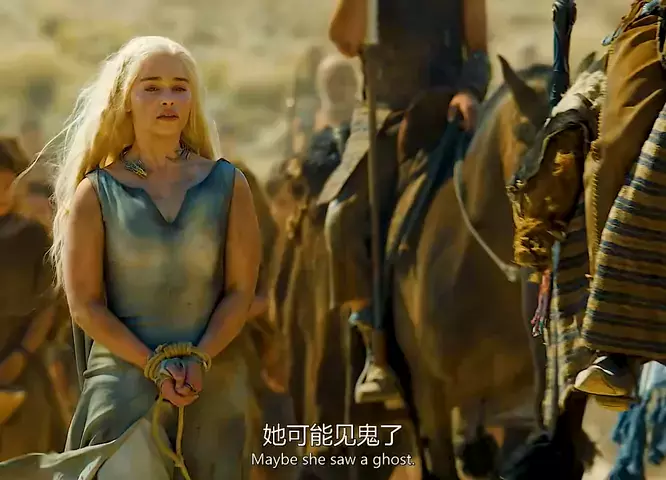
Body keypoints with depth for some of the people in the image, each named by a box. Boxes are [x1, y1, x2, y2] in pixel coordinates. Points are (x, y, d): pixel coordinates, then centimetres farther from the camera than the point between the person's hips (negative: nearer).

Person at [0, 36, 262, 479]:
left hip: (216, 388, 2)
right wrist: (155, 365, -13)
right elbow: (85, 305, -1)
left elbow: (241, 290, 3)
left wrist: (198, 360, -12)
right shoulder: (96, 192, 5)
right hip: (124, 384, -2)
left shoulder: (227, 185, 9)